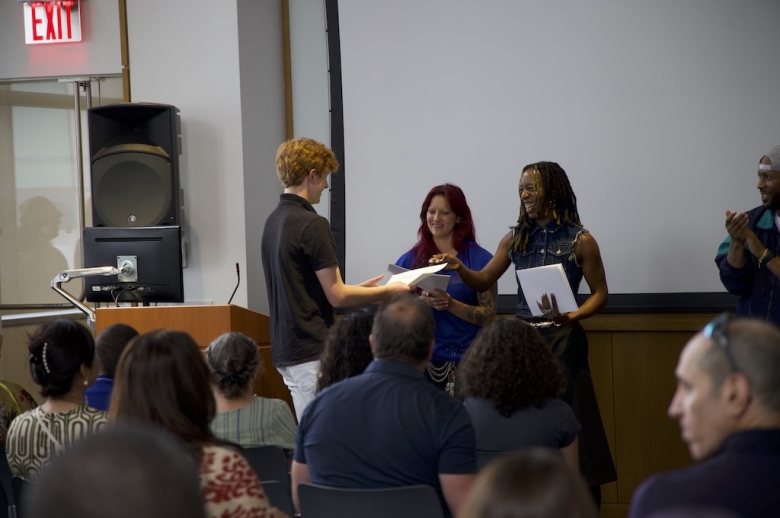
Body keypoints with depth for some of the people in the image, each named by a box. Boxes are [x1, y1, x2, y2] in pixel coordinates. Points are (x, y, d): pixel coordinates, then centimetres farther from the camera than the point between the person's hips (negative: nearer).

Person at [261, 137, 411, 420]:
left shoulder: (273, 222, 12)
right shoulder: (311, 225, -16)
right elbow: (336, 295, -15)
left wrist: (362, 289, 22)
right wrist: (388, 291, -2)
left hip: (286, 349, 9)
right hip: (312, 352, -9)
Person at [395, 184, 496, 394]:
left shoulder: (480, 259, 0)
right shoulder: (410, 260, 7)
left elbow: (488, 316, -4)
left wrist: (450, 304, -17)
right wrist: (421, 302, -12)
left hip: (465, 360, -2)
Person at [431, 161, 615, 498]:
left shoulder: (579, 241, -3)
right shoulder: (516, 238, 9)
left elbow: (599, 294, 0)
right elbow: (483, 281, 12)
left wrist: (571, 317, -16)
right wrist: (458, 267, -7)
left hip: (561, 341, -4)